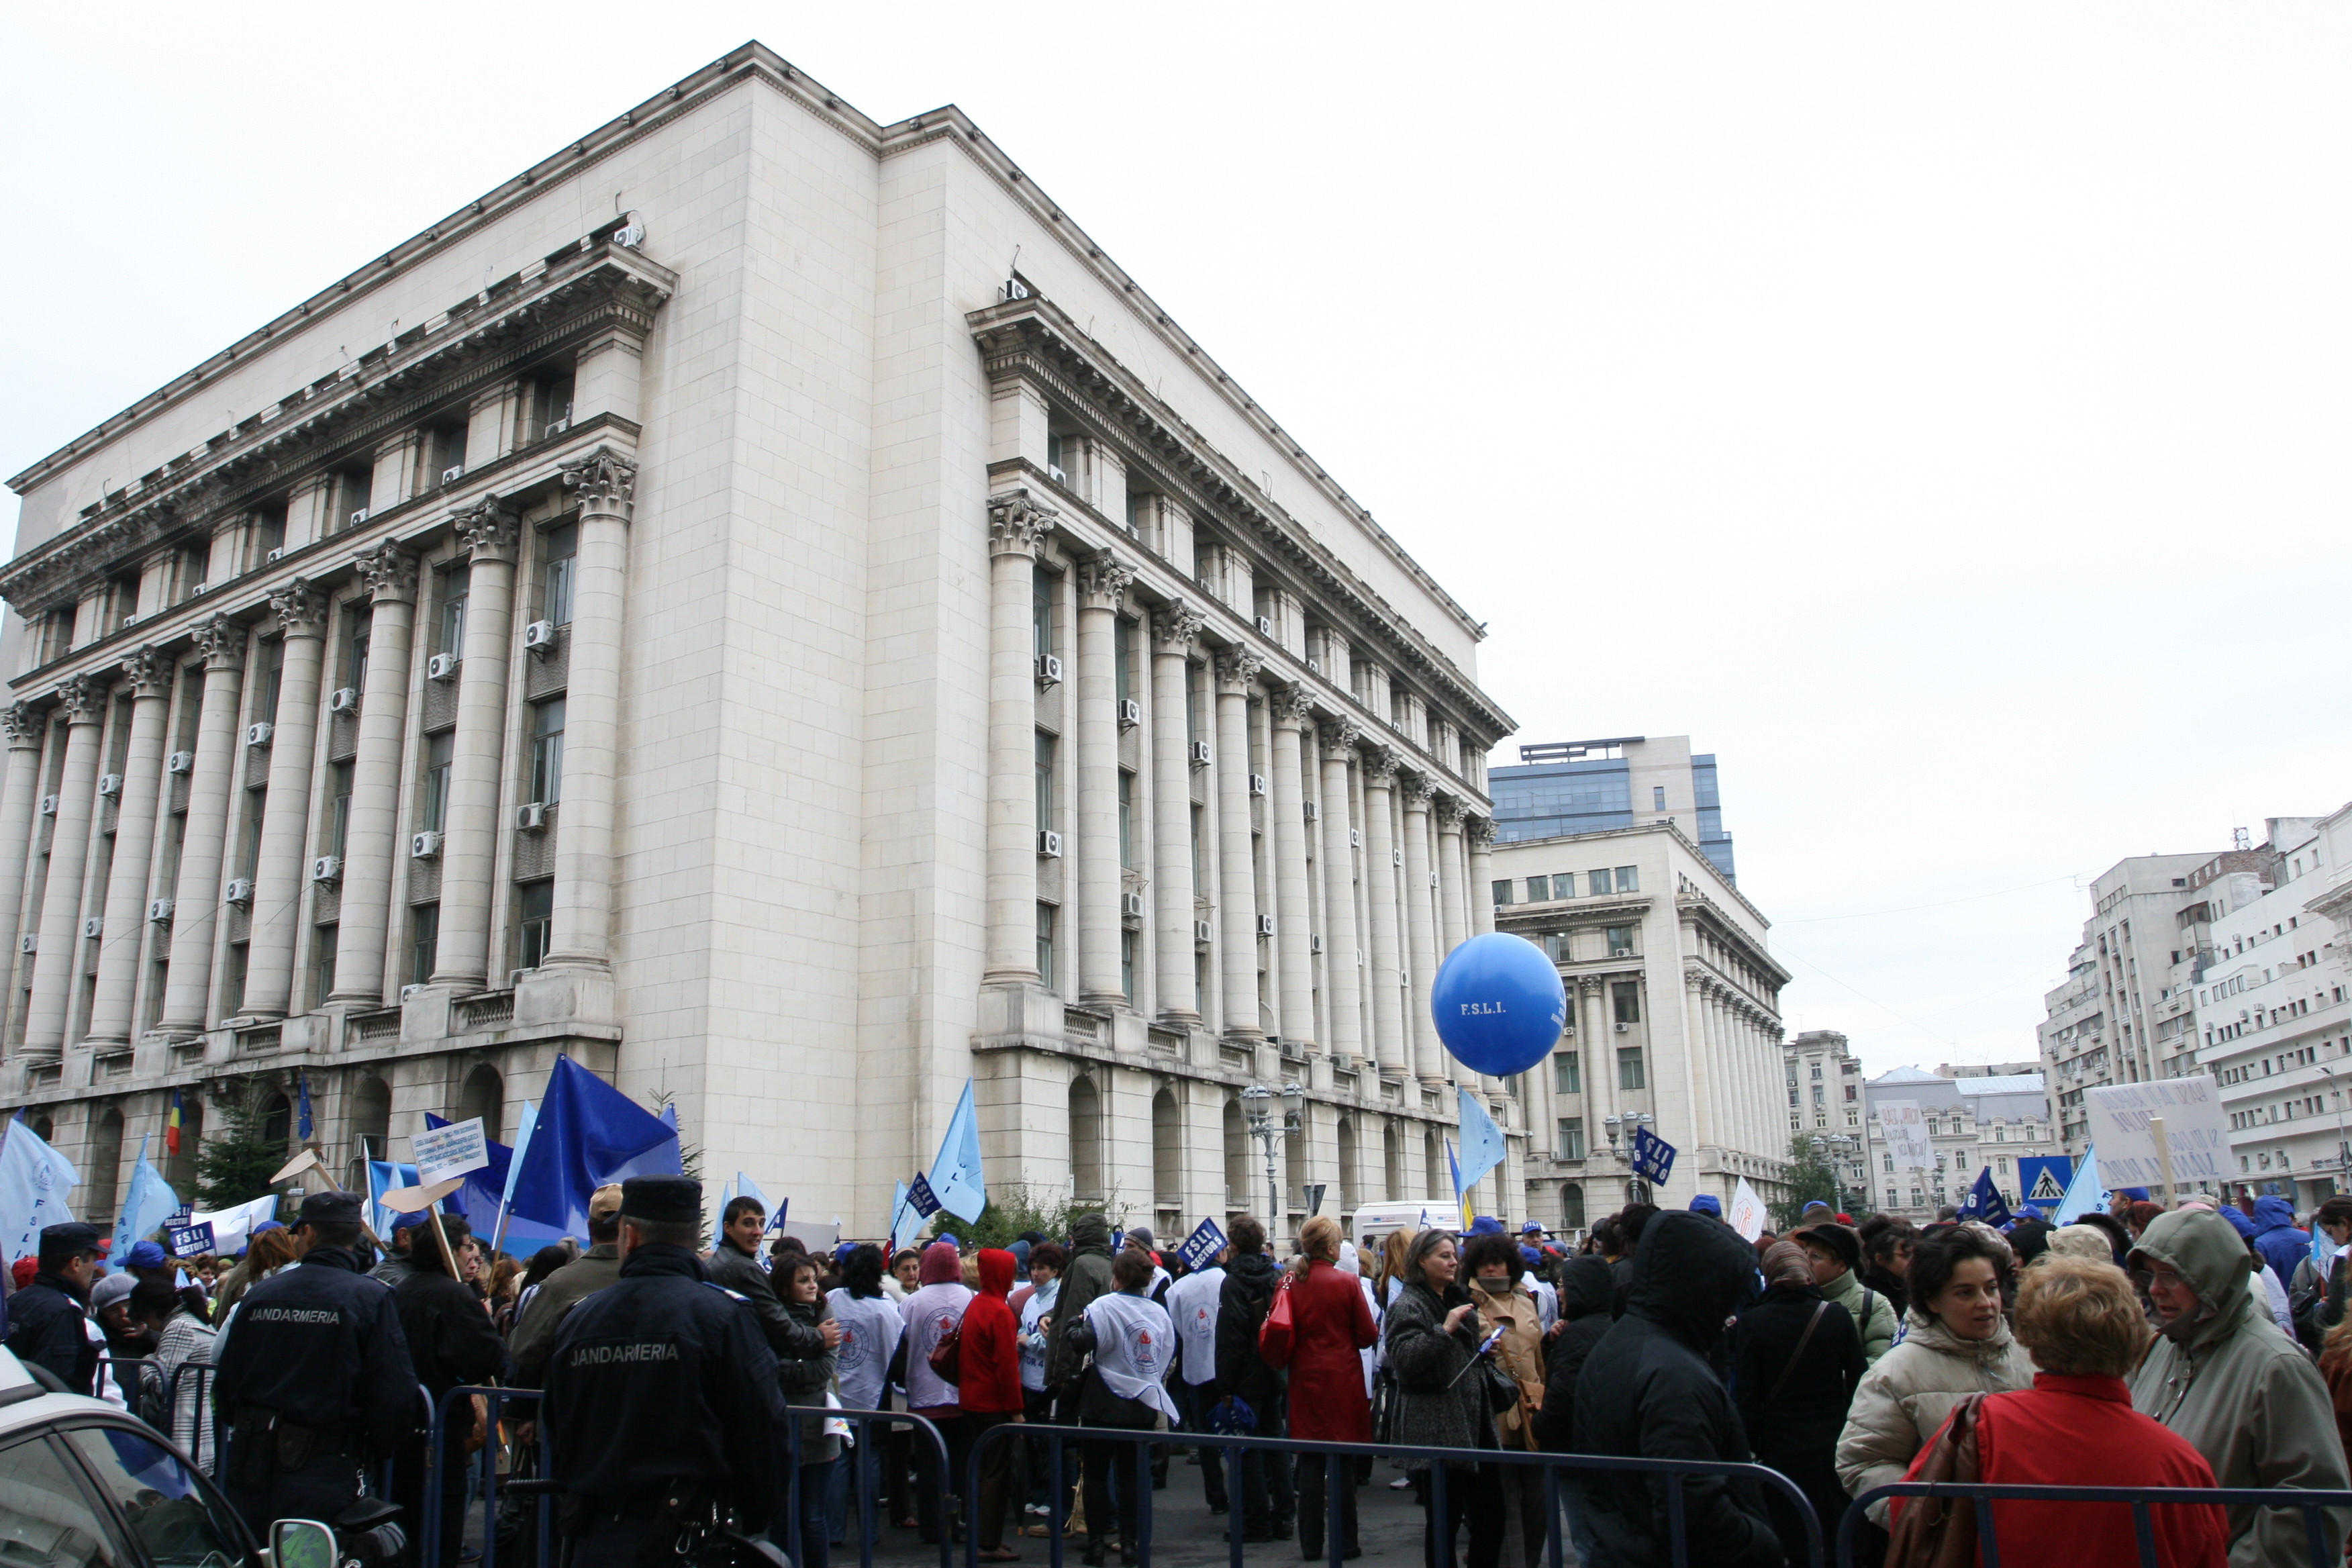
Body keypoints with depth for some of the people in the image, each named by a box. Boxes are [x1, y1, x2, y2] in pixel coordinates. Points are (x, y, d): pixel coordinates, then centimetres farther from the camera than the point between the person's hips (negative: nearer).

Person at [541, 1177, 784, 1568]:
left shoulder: (577, 1318, 3)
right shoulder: (724, 1315, -12)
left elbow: (555, 1438, 13)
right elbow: (760, 1431, -12)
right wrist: (753, 1526, 2)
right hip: (691, 1537, -4)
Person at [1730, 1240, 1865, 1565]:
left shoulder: (1750, 1322, -10)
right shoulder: (1837, 1315, -5)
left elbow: (1748, 1401, -8)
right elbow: (1859, 1383, -2)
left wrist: (1748, 1450, 1)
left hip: (1781, 1453, -2)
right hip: (1833, 1448, 2)